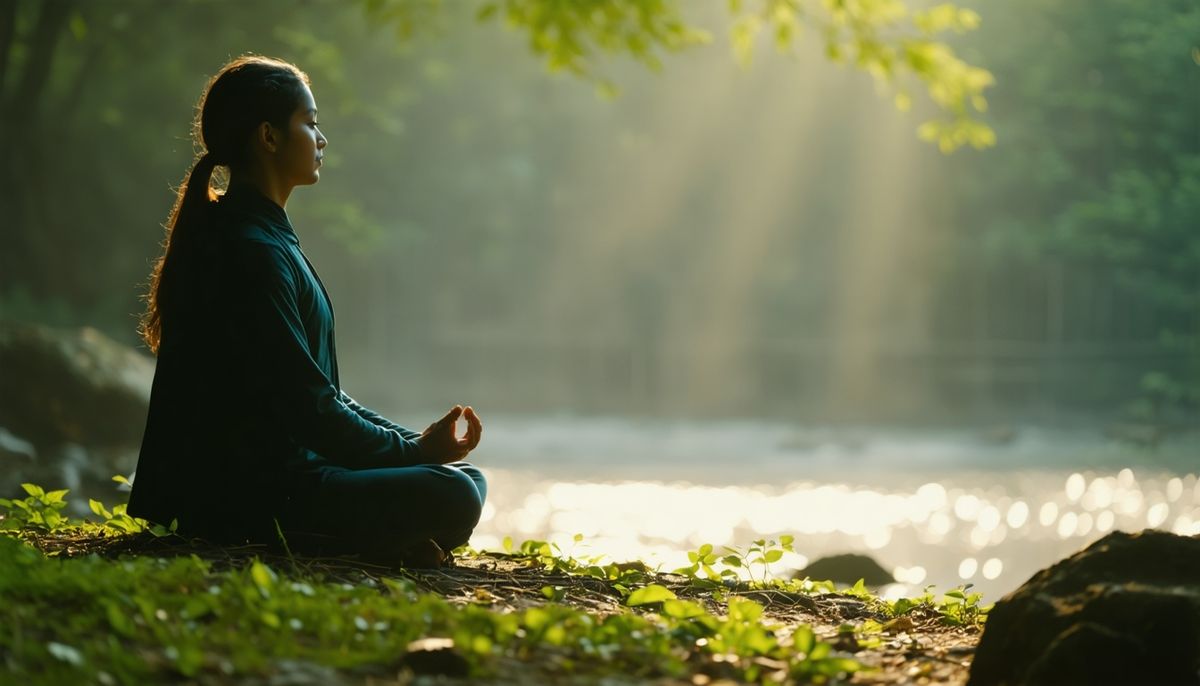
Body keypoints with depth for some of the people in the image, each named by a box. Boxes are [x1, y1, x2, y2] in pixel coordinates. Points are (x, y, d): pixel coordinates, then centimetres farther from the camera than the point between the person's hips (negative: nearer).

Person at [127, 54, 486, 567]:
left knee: (463, 478, 16)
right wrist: (413, 449, -7)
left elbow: (313, 391, 19)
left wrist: (418, 441, 8)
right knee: (454, 497, -23)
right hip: (250, 492, -11)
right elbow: (305, 405, -18)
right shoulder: (252, 252, -16)